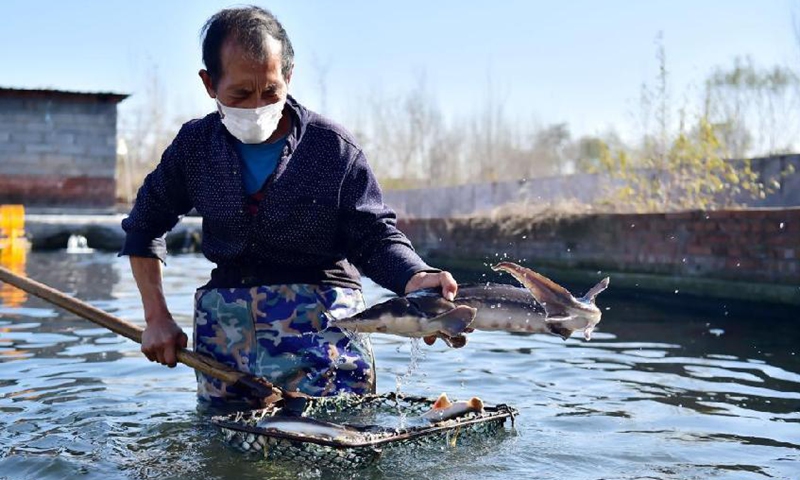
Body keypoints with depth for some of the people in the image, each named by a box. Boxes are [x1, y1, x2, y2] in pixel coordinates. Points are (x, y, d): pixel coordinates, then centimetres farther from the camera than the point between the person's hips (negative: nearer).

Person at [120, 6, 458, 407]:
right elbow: (144, 227, 13)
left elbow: (377, 238, -8)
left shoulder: (333, 147, -8)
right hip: (224, 323, 4)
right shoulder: (195, 145, 1)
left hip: (321, 318, -3)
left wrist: (415, 278, -30)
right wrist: (157, 318, 6)